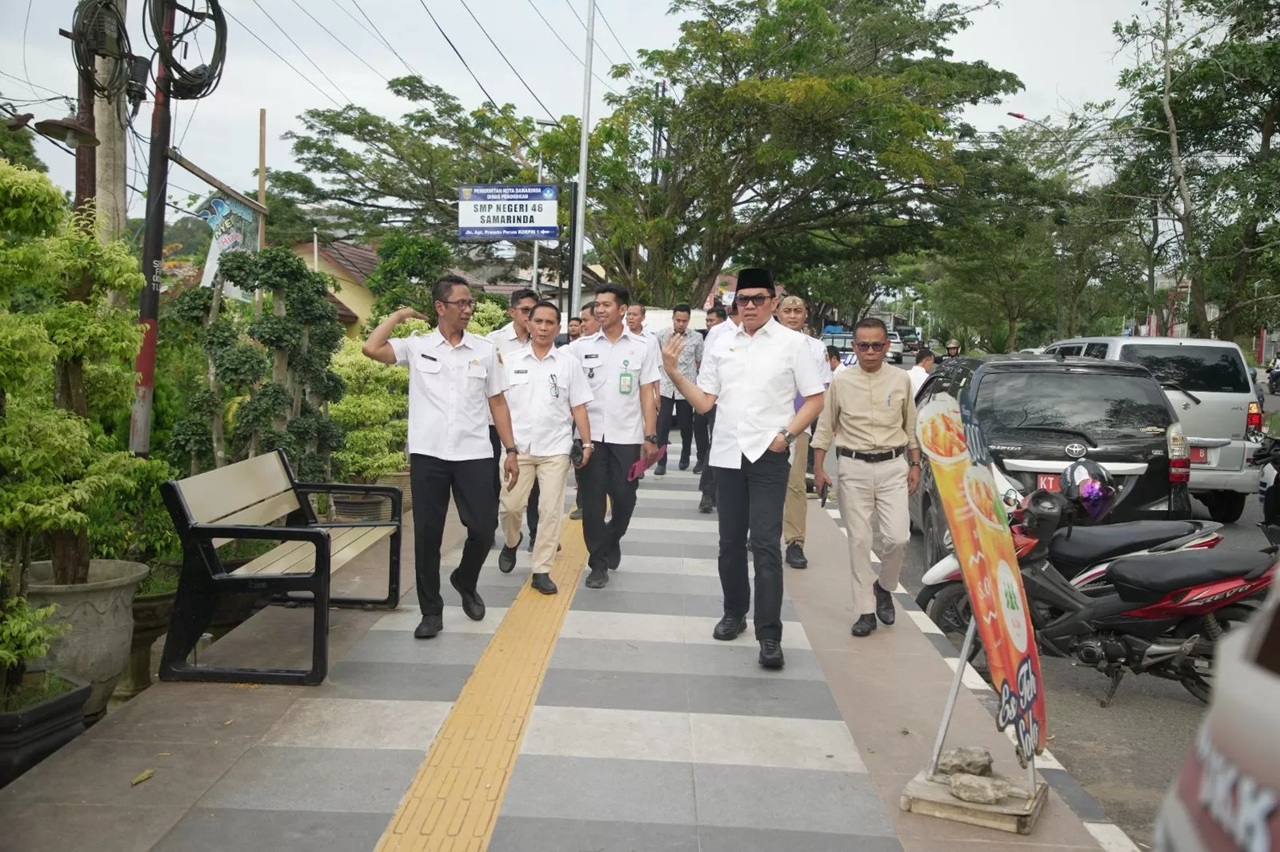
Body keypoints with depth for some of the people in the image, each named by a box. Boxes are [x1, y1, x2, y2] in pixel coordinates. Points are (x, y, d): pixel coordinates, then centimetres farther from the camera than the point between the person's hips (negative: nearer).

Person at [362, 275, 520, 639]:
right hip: (427, 455, -1)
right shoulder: (416, 346, 1)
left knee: (484, 529, 2)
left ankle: (465, 582, 32)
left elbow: (497, 403, 9)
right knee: (427, 535, 4)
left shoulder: (485, 350, 6)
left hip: (474, 455, 1)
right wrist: (399, 315, 0)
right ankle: (431, 611, 18)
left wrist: (510, 450, 5)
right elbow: (371, 348, -13)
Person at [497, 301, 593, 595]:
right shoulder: (512, 361, 3)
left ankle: (541, 571, 10)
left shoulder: (569, 363, 2)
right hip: (518, 447, 0)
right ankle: (510, 544, 33)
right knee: (510, 505, 1)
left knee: (551, 510, 0)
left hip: (555, 449, 0)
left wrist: (586, 443, -2)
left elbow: (578, 407, 3)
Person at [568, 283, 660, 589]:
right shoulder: (581, 346, 3)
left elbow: (647, 394, 2)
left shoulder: (643, 347, 2)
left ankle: (611, 540, 34)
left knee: (624, 498, 4)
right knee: (591, 501, 3)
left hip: (627, 436, 0)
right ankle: (598, 563, 14)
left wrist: (650, 437, -3)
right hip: (590, 435, 1)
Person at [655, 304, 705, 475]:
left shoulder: (696, 339, -2)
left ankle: (685, 456, 32)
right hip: (665, 388, 0)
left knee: (686, 425, 11)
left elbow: (700, 363, 9)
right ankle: (661, 463, 2)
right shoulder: (662, 335, -2)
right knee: (662, 426, -5)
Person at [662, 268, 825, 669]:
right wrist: (674, 373, -5)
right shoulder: (720, 346, 9)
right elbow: (703, 402, 8)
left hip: (768, 456, -4)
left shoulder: (792, 343, 0)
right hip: (727, 454, 4)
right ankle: (734, 612, 30)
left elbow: (815, 400, 0)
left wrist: (787, 434, -12)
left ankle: (769, 634, -5)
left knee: (766, 544, -8)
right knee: (730, 541, 13)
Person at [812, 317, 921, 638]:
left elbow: (911, 427, 12)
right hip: (853, 468, -1)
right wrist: (818, 468, 1)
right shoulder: (840, 382, 0)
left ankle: (884, 586, 23)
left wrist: (915, 465, 9)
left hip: (892, 466, 1)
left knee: (898, 537, -7)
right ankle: (865, 610, 11)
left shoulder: (901, 380, 4)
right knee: (859, 541, 1)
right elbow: (825, 427, 6)